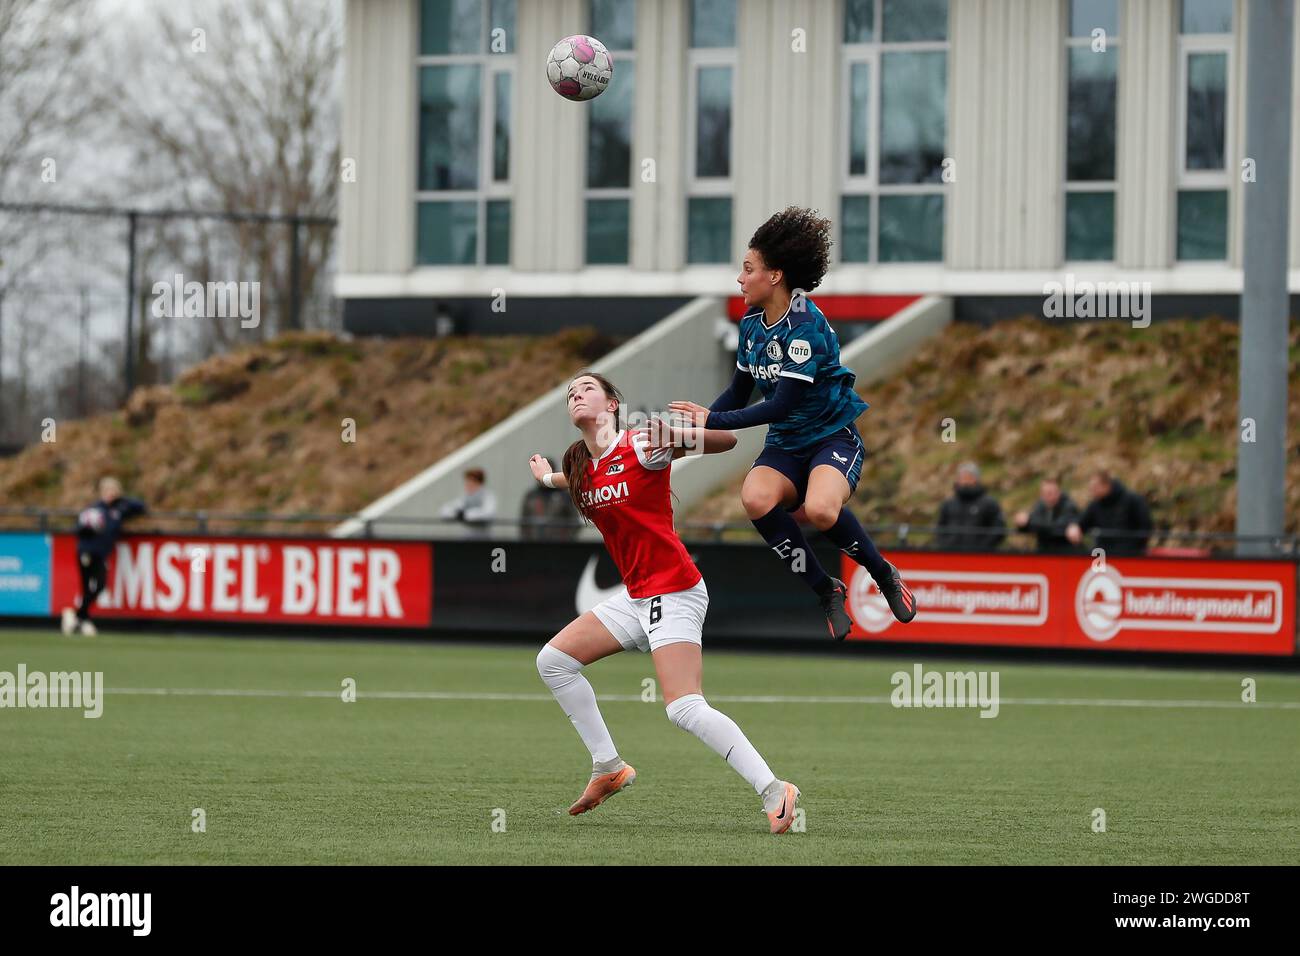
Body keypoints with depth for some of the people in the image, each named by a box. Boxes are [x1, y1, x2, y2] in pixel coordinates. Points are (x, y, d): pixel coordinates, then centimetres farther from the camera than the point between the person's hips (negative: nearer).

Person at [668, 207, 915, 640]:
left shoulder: (805, 323, -20)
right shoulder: (751, 323, 5)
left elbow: (782, 405, -24)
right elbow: (739, 393, 16)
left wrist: (712, 419, -22)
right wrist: (693, 423, 3)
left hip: (833, 437, -6)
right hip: (786, 443, 6)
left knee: (820, 508, -36)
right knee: (756, 498, -28)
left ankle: (885, 575, -5)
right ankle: (826, 591, -12)